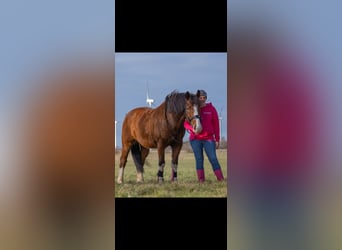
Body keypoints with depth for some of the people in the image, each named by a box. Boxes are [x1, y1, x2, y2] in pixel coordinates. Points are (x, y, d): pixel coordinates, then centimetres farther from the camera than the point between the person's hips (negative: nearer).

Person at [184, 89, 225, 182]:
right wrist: (192, 128, -19)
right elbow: (186, 123, 3)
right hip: (195, 139, 1)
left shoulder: (211, 109, 2)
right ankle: (201, 180, 6)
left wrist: (217, 139, 0)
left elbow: (216, 125, 3)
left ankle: (221, 179, -4)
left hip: (208, 139, -1)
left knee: (213, 159, -5)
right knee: (199, 159, 3)